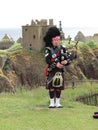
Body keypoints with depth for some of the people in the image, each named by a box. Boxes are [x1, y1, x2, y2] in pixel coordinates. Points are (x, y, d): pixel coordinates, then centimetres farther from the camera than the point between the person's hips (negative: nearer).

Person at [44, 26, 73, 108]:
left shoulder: (62, 48, 4)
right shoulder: (48, 50, -3)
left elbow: (69, 58, 0)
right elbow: (47, 60, -15)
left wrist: (66, 61, -23)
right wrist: (56, 64, -27)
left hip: (60, 70, 2)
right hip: (51, 70, -2)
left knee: (59, 87, 5)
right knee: (51, 86, 0)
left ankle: (58, 103, 13)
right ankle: (52, 103, 8)